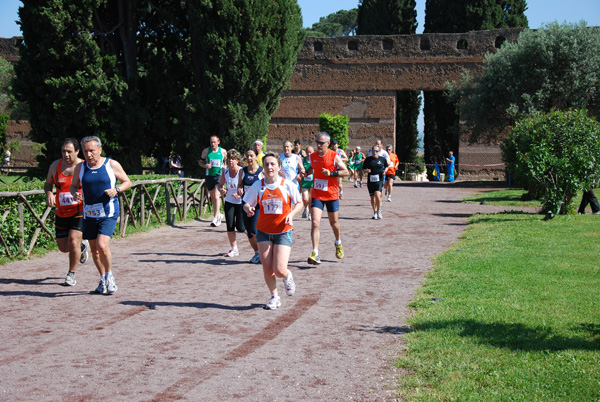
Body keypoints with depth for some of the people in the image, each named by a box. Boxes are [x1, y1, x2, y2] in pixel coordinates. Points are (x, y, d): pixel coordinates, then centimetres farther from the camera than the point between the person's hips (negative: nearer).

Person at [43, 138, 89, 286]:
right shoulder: (55, 165, 3)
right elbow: (47, 184, 16)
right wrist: (49, 193, -7)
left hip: (80, 212, -4)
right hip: (61, 212, 4)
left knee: (73, 242, -16)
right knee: (63, 247, 7)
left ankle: (71, 274, 3)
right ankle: (82, 246, 41)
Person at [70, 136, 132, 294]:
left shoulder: (112, 165, -3)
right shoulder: (80, 167, 4)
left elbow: (127, 182, 4)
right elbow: (73, 185, 15)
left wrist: (116, 190, -16)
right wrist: (75, 194, -8)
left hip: (108, 213, -4)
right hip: (89, 214, 4)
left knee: (102, 245, -19)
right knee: (94, 249, 10)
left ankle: (109, 276, 5)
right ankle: (103, 280, 30)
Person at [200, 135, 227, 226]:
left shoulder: (223, 152, 2)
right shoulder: (206, 151, 4)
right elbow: (201, 162, 13)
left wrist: (224, 166, -7)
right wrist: (205, 166, -8)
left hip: (219, 175, -3)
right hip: (209, 176, 3)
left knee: (216, 196, -16)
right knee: (212, 197, 13)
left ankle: (215, 219, -18)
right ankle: (218, 215, 34)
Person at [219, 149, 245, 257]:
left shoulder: (241, 171, -12)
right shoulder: (225, 172, 3)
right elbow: (220, 184, 15)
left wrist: (240, 193, -34)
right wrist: (221, 190, -7)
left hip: (240, 202, -5)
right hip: (229, 202, 5)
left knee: (240, 227, -6)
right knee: (230, 226, 0)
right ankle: (234, 249, 12)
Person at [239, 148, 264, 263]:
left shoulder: (262, 171, -6)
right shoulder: (243, 171, 6)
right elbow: (240, 184, 16)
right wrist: (240, 189, -6)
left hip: (259, 204, -5)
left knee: (254, 230, -17)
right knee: (249, 232, 8)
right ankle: (257, 253, 25)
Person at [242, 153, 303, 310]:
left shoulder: (287, 185, -6)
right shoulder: (258, 186, -1)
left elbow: (299, 203, 5)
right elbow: (246, 204, 6)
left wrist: (291, 214, -13)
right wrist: (248, 209, -18)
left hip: (283, 232, -2)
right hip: (263, 232, 2)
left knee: (279, 270, -12)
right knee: (267, 269, 0)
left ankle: (288, 276, 25)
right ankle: (274, 297, 23)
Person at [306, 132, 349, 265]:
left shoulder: (334, 156, -9)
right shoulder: (313, 156, 4)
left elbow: (346, 172, -8)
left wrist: (331, 173, -21)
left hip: (331, 195, -2)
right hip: (316, 195, 2)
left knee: (334, 222, 14)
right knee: (315, 223, -13)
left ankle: (338, 244, 43)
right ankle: (315, 253, -17)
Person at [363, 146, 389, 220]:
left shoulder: (382, 159, 3)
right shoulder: (368, 159, 4)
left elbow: (386, 166, 19)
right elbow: (364, 169, 8)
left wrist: (385, 170, -2)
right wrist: (366, 171, -14)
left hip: (379, 180, -2)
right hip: (370, 180, 2)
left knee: (377, 195, -21)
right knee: (372, 197, 8)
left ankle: (379, 210, -1)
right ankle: (375, 213, 24)